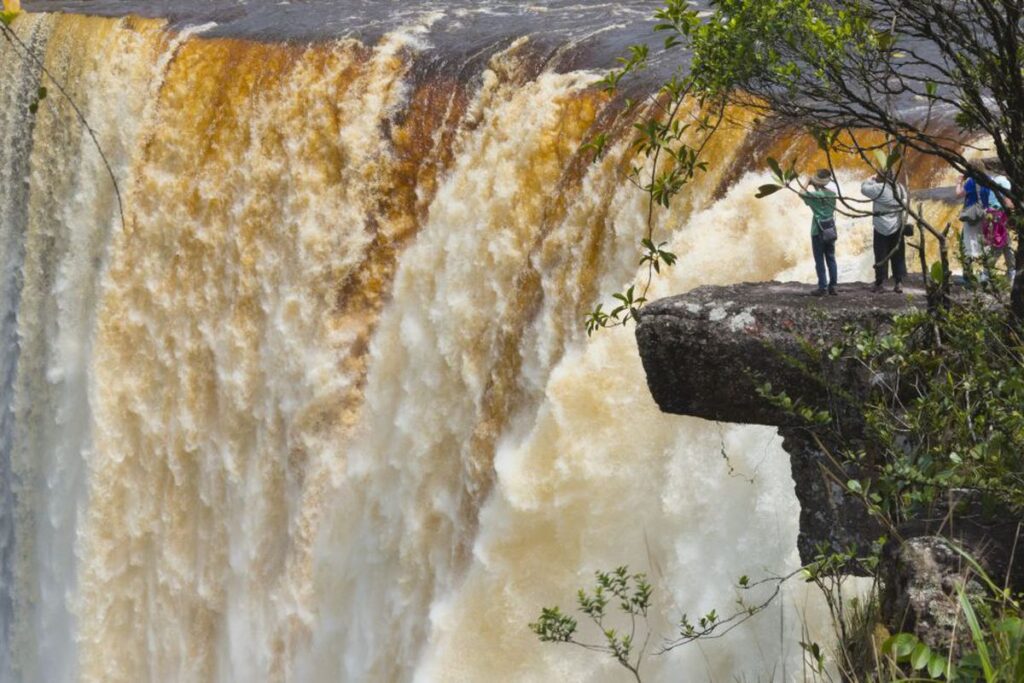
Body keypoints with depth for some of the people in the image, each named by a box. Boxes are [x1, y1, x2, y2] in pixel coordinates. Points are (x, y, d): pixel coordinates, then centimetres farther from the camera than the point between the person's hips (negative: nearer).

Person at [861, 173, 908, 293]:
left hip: (882, 227, -5)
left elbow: (864, 188, -4)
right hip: (897, 227, 5)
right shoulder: (900, 188, 2)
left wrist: (872, 179, 6)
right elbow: (904, 203, 10)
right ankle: (899, 282, 6)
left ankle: (880, 283, 2)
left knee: (881, 256, 1)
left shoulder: (879, 188, -17)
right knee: (897, 255, 8)